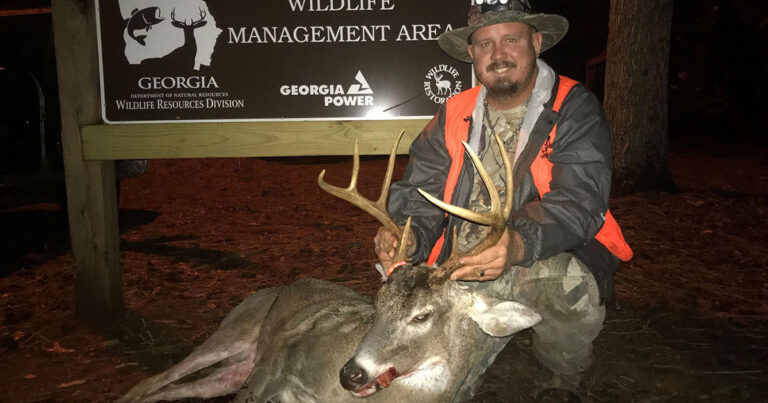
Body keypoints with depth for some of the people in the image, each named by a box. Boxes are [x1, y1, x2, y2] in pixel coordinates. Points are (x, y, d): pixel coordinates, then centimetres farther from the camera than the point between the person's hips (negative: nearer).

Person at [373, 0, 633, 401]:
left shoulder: (575, 109, -6)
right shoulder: (453, 116, 6)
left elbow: (578, 199, -19)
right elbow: (419, 193, 1)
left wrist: (518, 244, -40)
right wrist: (407, 238, -24)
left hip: (554, 263, -1)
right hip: (463, 278, 2)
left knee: (556, 279, -36)